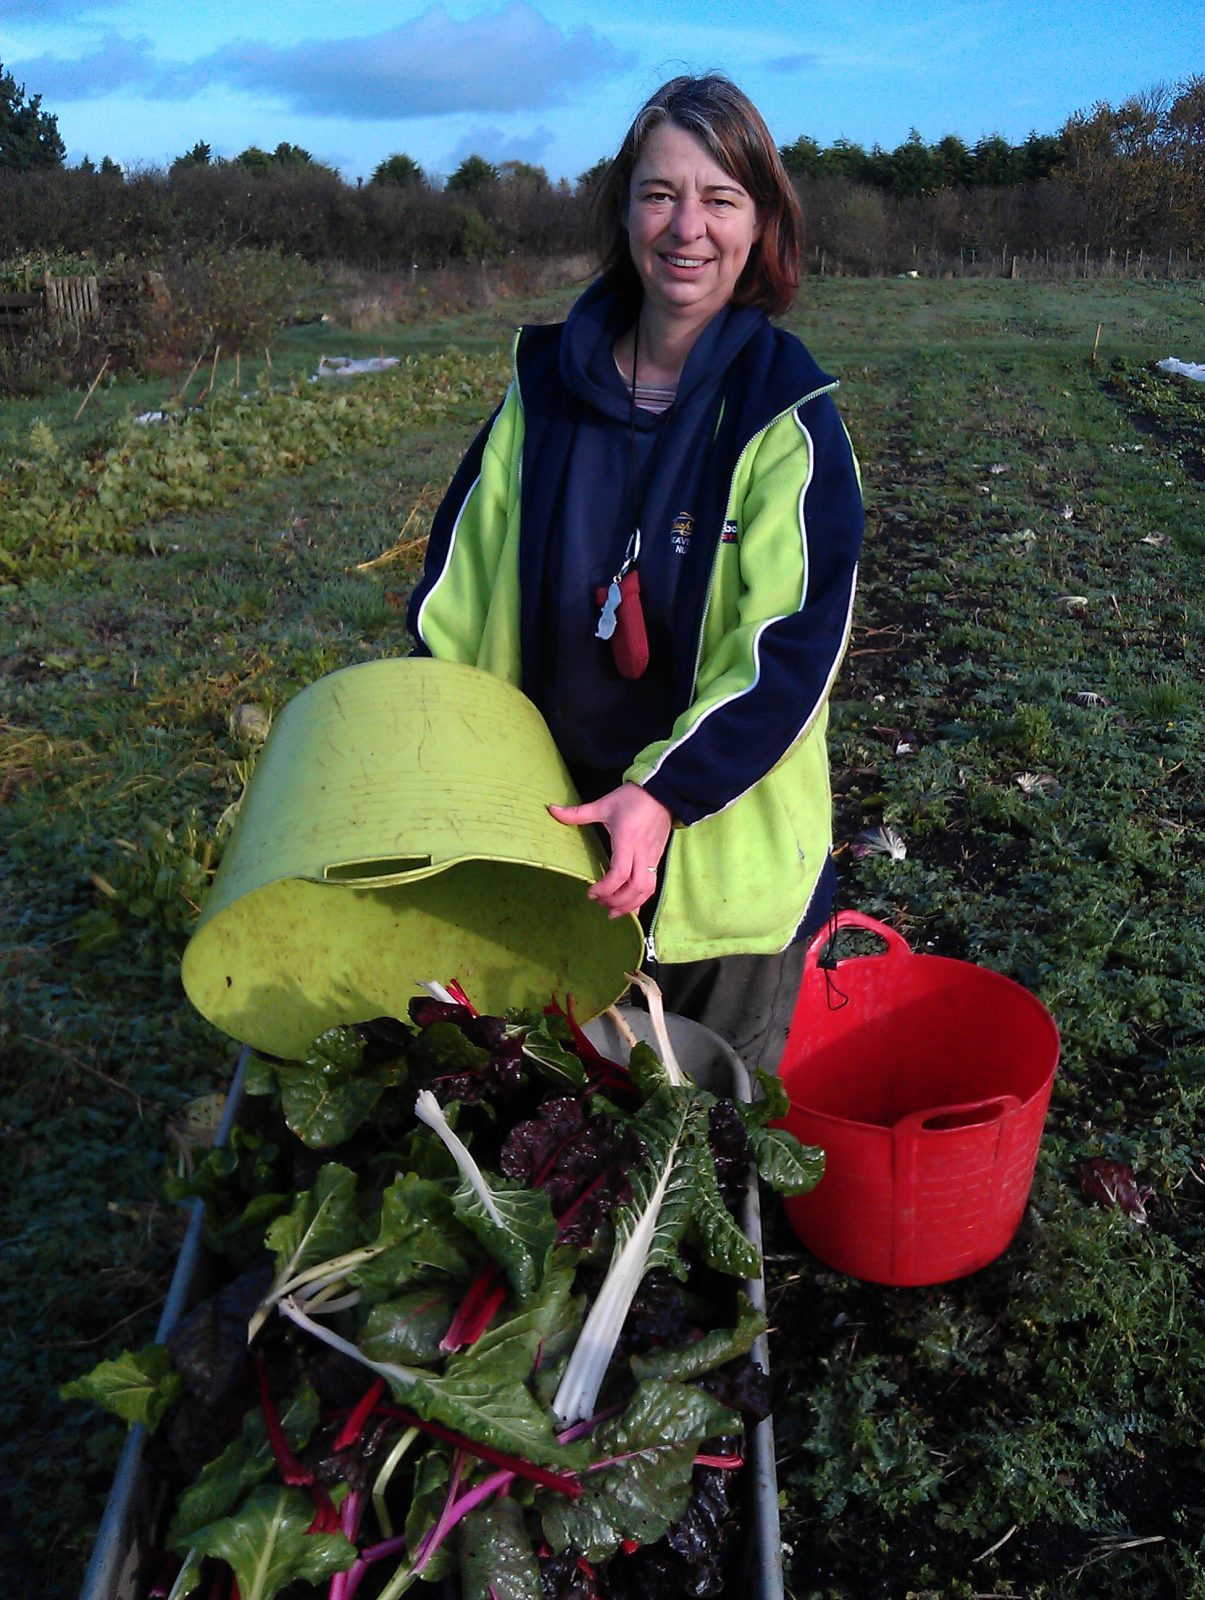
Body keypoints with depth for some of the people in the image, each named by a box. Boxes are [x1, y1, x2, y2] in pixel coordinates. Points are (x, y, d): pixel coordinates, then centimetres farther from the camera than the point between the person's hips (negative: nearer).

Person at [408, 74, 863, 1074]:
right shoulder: (548, 383, 0)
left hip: (725, 849, -3)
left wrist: (666, 795, -28)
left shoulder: (788, 414, -10)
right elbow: (458, 585, 4)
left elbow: (797, 644, -17)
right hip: (550, 833, 3)